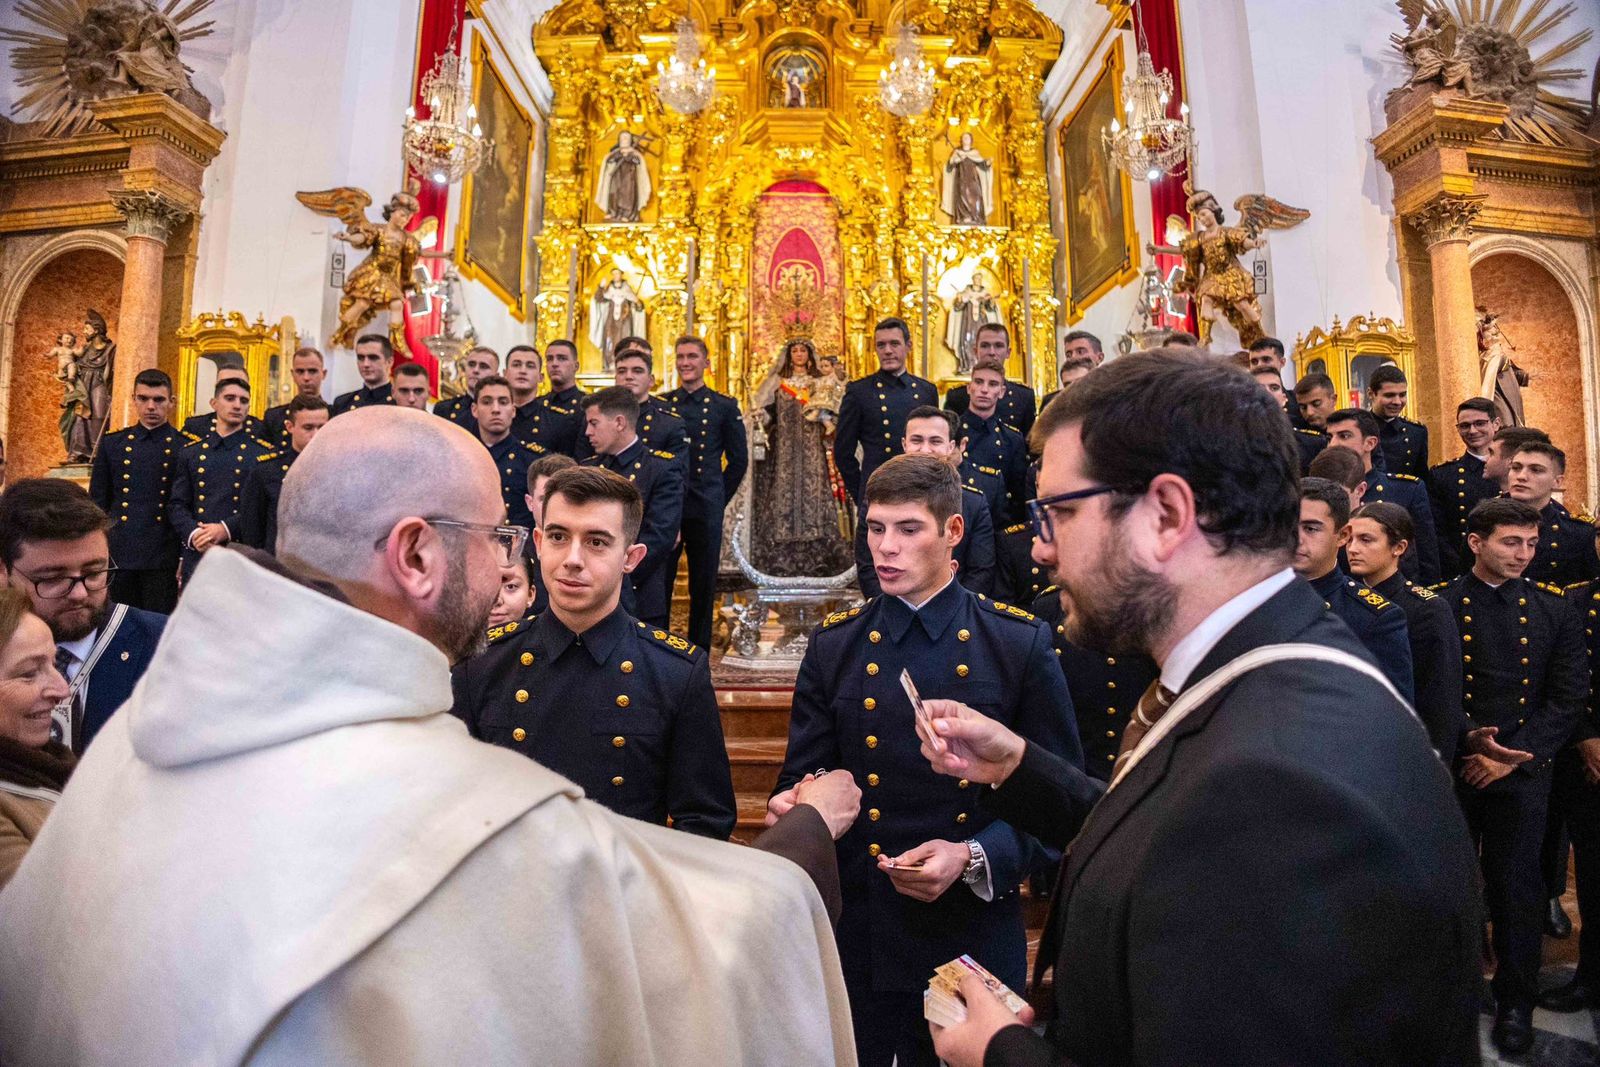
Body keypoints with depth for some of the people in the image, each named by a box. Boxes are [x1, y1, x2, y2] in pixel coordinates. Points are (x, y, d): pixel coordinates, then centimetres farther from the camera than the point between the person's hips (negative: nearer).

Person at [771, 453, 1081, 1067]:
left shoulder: (1021, 643, -5)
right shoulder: (834, 647, 1)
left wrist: (974, 857, -19)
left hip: (973, 934, -1)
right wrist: (789, 807, -18)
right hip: (854, 934, 2)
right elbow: (801, 775, 4)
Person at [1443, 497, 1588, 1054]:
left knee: (1517, 883, 9)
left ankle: (1516, 1000, 26)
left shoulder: (1553, 610, 4)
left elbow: (1569, 696, 1)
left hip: (1523, 769, 2)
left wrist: (1514, 754, -8)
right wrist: (1469, 751, -13)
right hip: (1450, 771, -1)